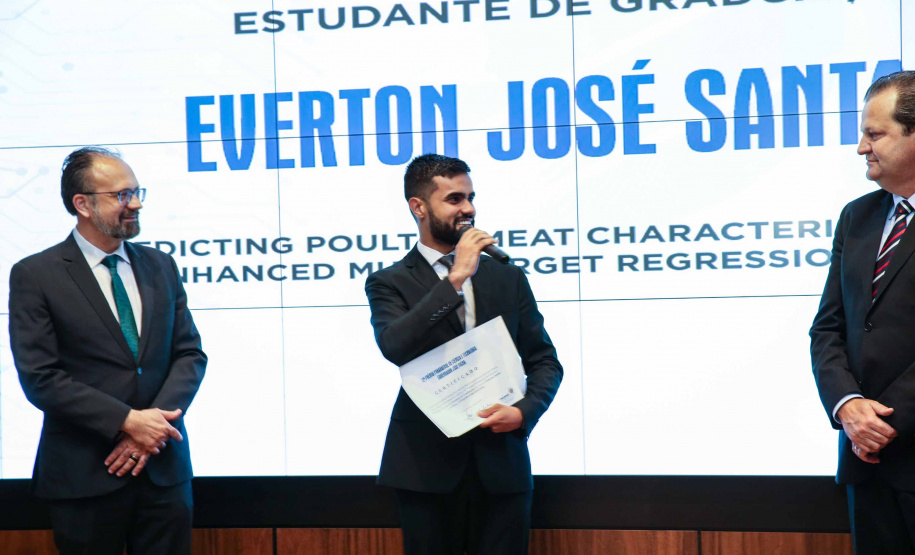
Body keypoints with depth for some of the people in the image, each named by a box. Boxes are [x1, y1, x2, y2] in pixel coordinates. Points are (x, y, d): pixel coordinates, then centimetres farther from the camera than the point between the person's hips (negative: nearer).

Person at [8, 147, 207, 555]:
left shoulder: (160, 266, 9)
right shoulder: (35, 276, -5)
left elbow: (190, 353, 6)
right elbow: (40, 378, -11)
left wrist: (154, 427, -10)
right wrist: (127, 421, -16)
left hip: (165, 469, 4)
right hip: (85, 475, -4)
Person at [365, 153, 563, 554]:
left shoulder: (508, 278, 12)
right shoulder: (389, 283, 2)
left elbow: (544, 361, 12)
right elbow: (395, 347, -18)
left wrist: (524, 411, -7)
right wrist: (456, 278, -17)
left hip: (500, 464, 2)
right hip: (426, 465, -2)